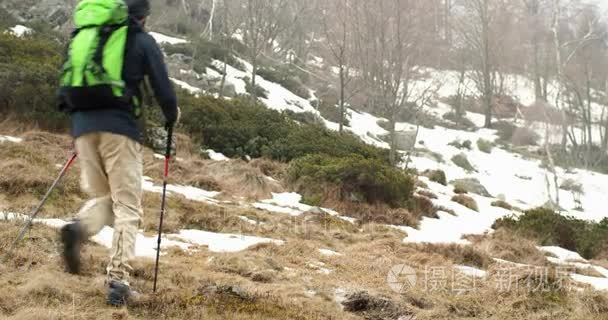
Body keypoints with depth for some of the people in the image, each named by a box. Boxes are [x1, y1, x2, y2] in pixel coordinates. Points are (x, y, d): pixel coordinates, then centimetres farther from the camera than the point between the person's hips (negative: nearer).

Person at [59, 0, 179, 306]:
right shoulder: (142, 41, 5)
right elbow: (162, 87, 2)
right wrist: (172, 115, 21)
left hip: (83, 126, 5)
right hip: (120, 128, -4)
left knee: (101, 196, 18)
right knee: (126, 206, 1)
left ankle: (80, 227, -15)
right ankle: (118, 280, -10)